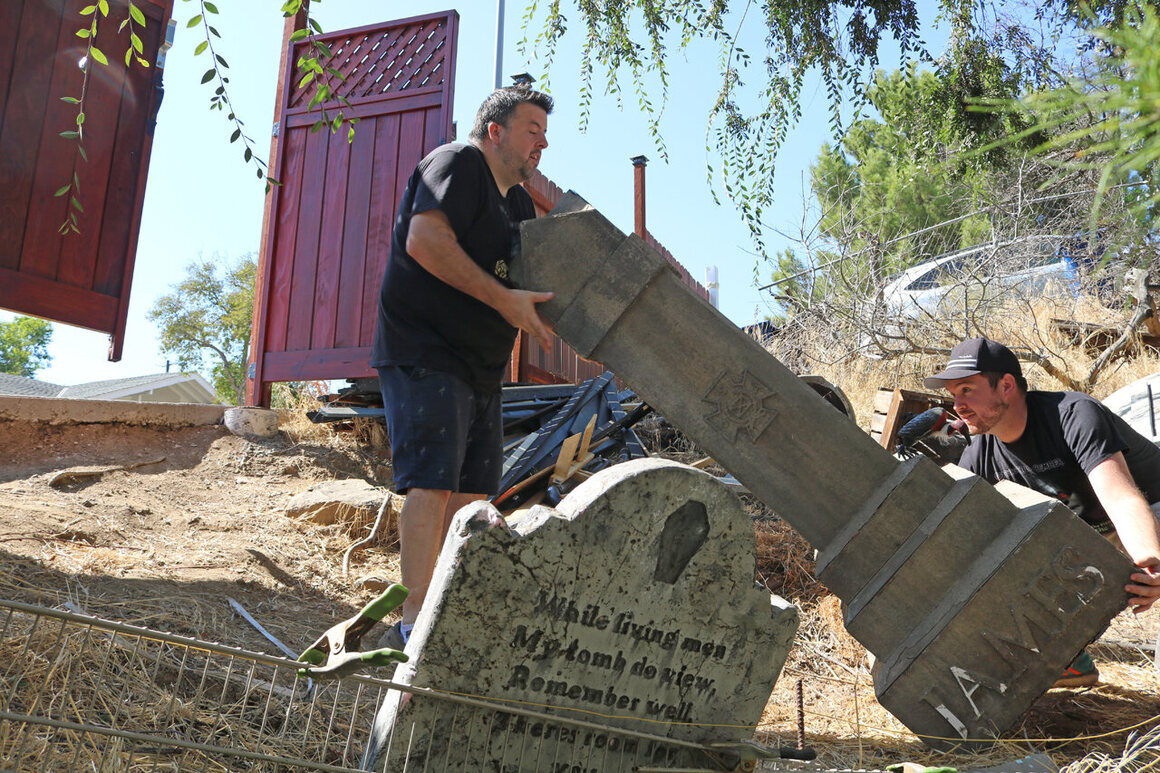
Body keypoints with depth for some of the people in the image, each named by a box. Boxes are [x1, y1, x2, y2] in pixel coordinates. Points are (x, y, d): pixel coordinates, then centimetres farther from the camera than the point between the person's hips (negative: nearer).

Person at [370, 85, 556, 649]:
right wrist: (504, 299, -21)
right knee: (433, 482, -16)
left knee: (471, 492, 5)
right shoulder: (457, 163, -5)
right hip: (424, 354, -9)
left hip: (481, 369, 9)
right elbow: (425, 242, -21)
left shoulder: (521, 203, 22)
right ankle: (416, 620, -14)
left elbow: (534, 283, 27)